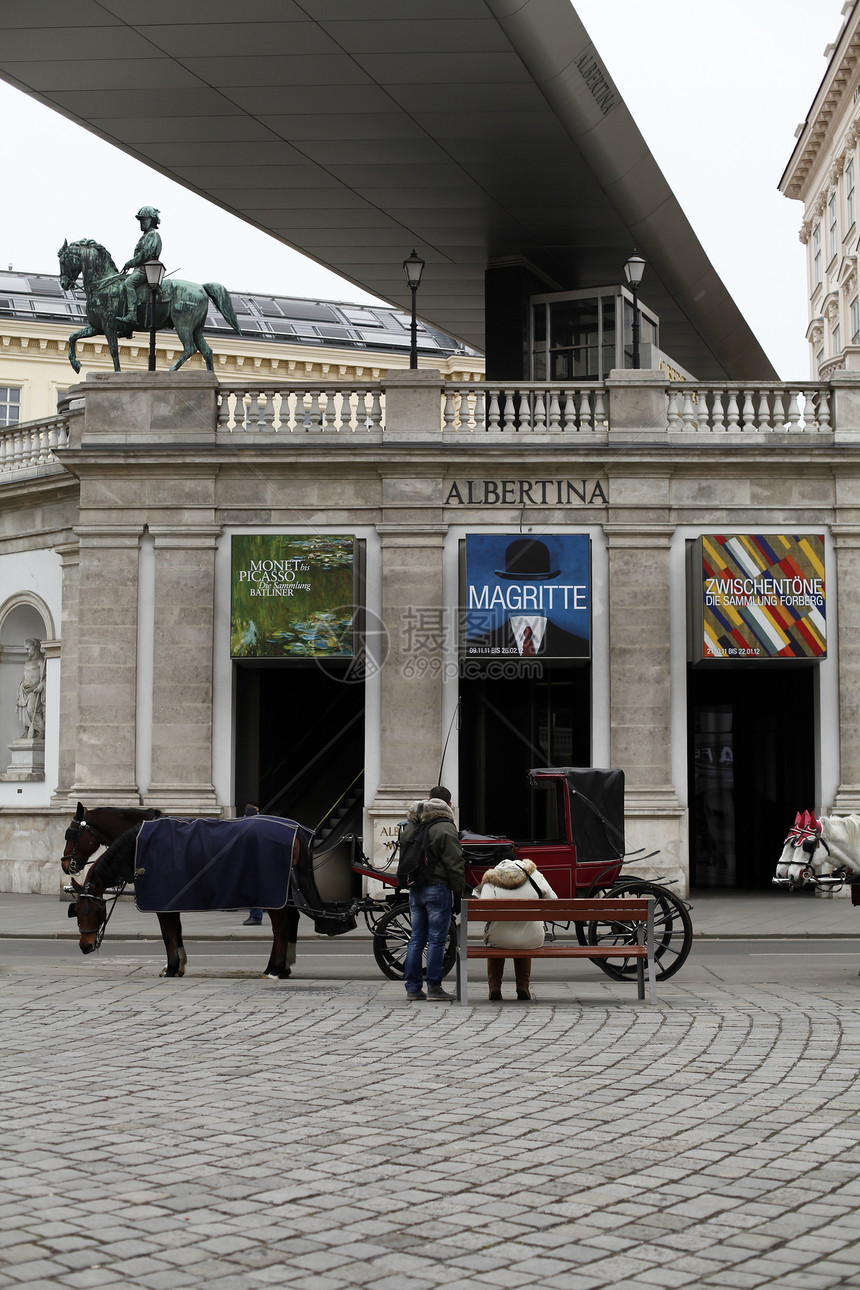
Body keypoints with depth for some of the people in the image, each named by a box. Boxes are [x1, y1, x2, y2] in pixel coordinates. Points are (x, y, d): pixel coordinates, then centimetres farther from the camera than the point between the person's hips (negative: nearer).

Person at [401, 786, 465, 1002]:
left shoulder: (412, 824, 12)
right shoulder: (445, 828, -11)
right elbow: (454, 864, -12)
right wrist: (459, 890, -4)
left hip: (415, 888, 7)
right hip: (437, 888, -7)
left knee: (416, 939, 11)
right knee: (436, 940, -2)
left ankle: (413, 988, 11)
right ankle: (434, 988, -1)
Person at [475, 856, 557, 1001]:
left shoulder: (491, 882, -3)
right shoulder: (534, 875, 2)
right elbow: (553, 901, 6)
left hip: (500, 940, -1)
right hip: (532, 941, 1)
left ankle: (494, 987, 33)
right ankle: (523, 987, 31)